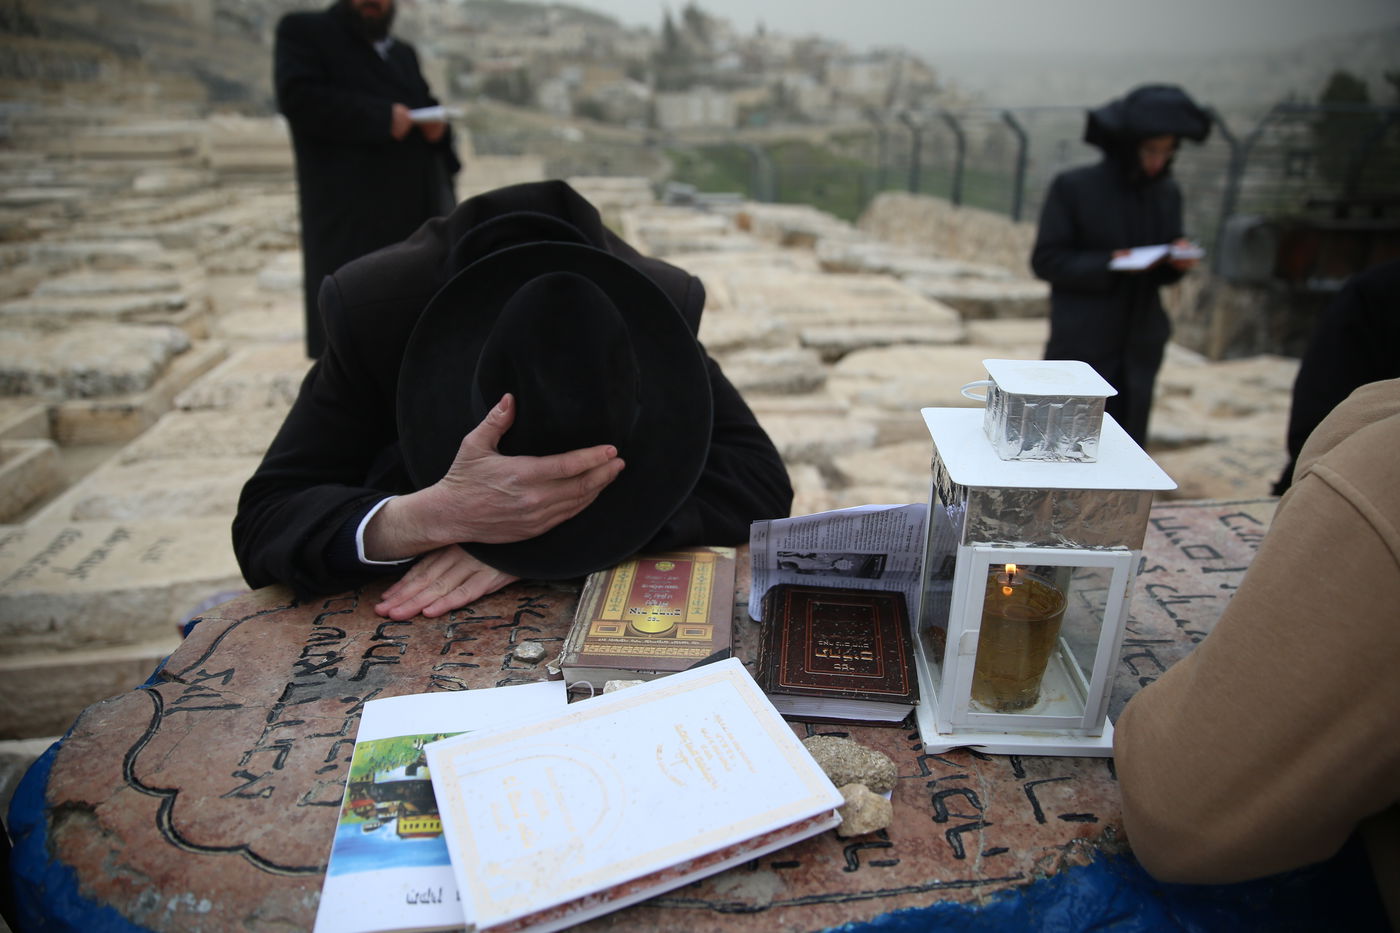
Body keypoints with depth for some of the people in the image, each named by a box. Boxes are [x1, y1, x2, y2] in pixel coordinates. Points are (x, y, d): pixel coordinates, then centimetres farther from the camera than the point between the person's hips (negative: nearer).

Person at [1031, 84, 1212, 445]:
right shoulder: (1073, 187, -6)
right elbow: (1046, 260, -9)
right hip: (1082, 346, -5)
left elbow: (1162, 271, 16)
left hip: (1139, 349, 5)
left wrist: (1178, 261, -7)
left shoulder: (1167, 194, 10)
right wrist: (1108, 263, -20)